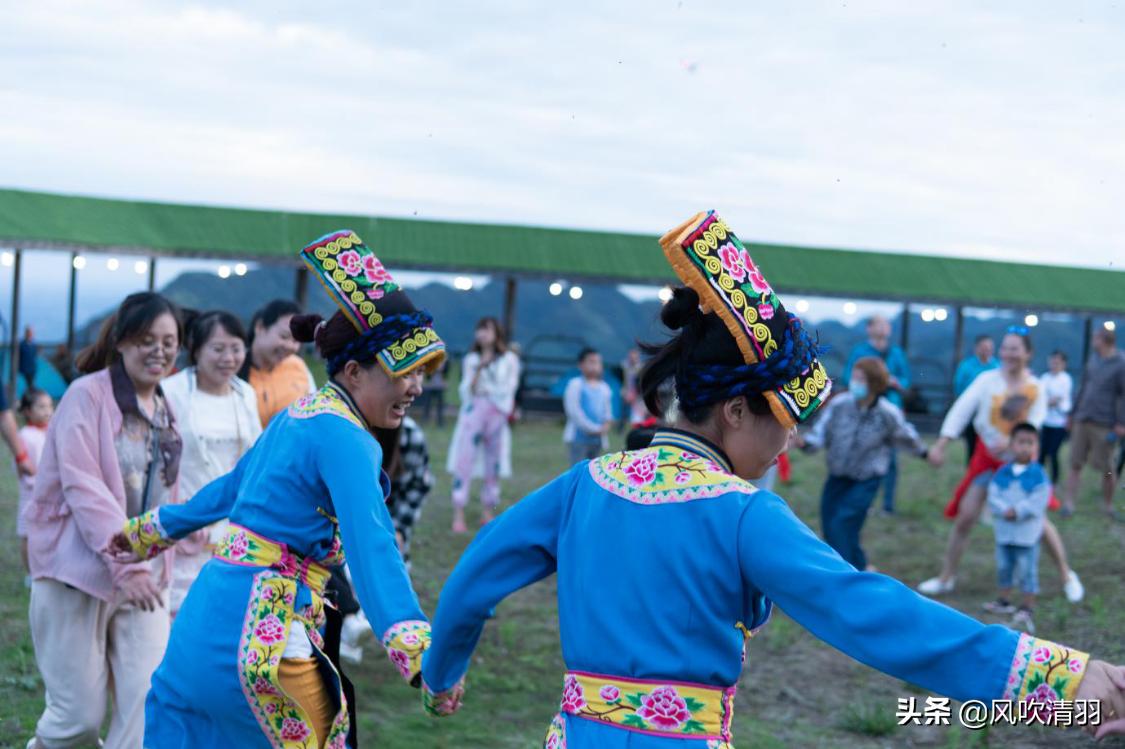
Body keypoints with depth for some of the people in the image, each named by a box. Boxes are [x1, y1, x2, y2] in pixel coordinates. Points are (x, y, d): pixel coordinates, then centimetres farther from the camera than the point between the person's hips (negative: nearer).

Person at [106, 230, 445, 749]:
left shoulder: (298, 415, 13)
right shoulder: (344, 439, -15)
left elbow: (232, 488, 28)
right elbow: (371, 546, -30)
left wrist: (151, 531, 43)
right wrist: (417, 651, -43)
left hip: (207, 612, 9)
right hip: (263, 628, -9)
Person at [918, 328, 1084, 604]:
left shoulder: (1036, 388, -5)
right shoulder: (989, 379, -9)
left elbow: (1033, 425, -13)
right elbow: (962, 409, -16)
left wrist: (1009, 440, -34)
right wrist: (940, 444, -25)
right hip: (987, 457, 0)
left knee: (1037, 521, 1)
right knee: (965, 516, -4)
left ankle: (1067, 576, 21)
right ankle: (946, 577, 10)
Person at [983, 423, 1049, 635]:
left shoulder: (1038, 474, -9)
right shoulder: (1002, 473, 1)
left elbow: (1038, 501, -15)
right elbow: (993, 496, -4)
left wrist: (1017, 511, -20)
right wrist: (1005, 511, -21)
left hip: (1028, 533, -4)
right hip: (1004, 531, 4)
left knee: (1027, 571, 0)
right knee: (1003, 567, 16)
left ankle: (1027, 608, 6)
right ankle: (1004, 601, 32)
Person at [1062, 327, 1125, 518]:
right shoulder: (1093, 359, 11)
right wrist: (1073, 413, 19)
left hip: (1104, 425, -6)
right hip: (1082, 421, 6)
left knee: (1107, 469, 4)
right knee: (1075, 464, 3)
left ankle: (1108, 506, 20)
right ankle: (1069, 503, 4)